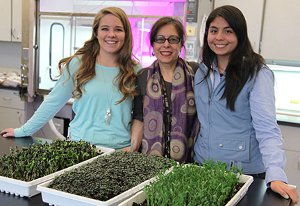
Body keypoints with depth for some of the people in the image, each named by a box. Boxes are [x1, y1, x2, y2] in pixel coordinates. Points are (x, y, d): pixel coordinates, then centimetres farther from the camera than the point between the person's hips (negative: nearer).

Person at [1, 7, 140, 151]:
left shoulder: (135, 70, 3)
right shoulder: (78, 64, 1)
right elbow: (53, 101, 7)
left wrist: (133, 145, -4)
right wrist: (23, 131, 10)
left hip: (120, 150, 1)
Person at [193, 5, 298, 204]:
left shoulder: (257, 75, -15)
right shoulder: (202, 71, 3)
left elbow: (267, 129, -22)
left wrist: (276, 176, -34)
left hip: (245, 172, -5)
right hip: (202, 167, 5)